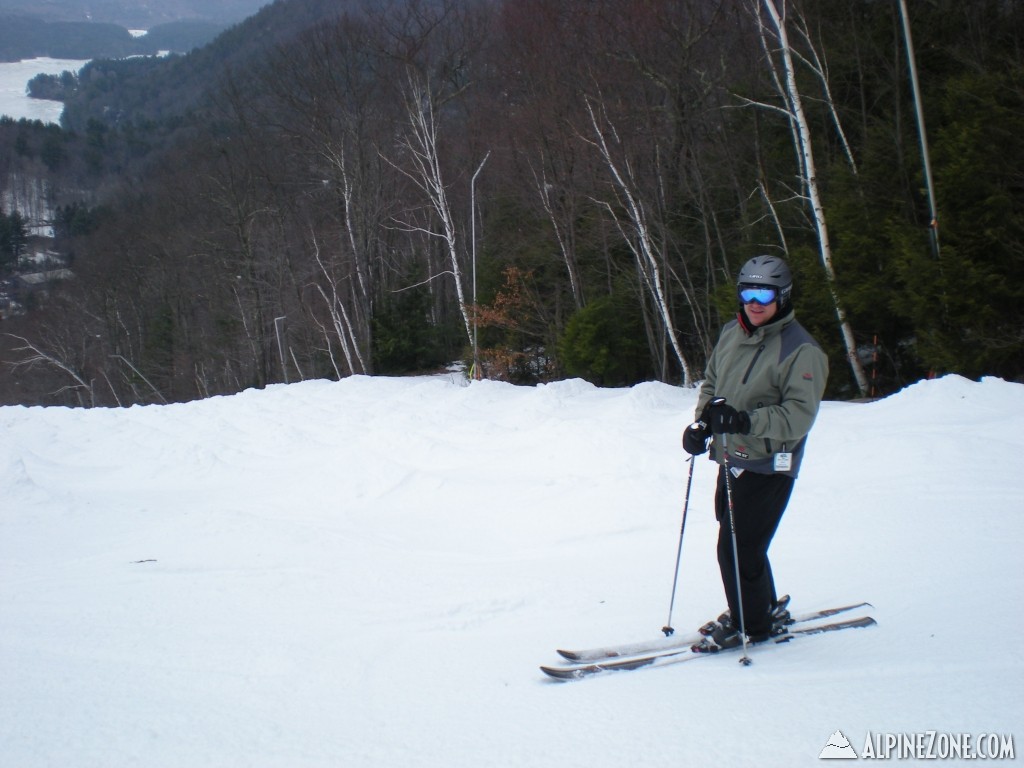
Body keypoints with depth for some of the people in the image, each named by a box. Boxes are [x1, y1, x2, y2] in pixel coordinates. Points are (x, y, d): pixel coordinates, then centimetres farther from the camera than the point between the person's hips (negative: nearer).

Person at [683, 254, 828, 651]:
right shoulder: (731, 333, 7)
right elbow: (711, 382, 19)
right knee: (736, 541, 18)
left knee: (738, 548, -7)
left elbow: (798, 415, -21)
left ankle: (753, 625, 13)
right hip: (731, 459, 7)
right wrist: (703, 421, 1)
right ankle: (765, 608, 38)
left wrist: (746, 421, -34)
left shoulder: (801, 350, -14)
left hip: (768, 466, -7)